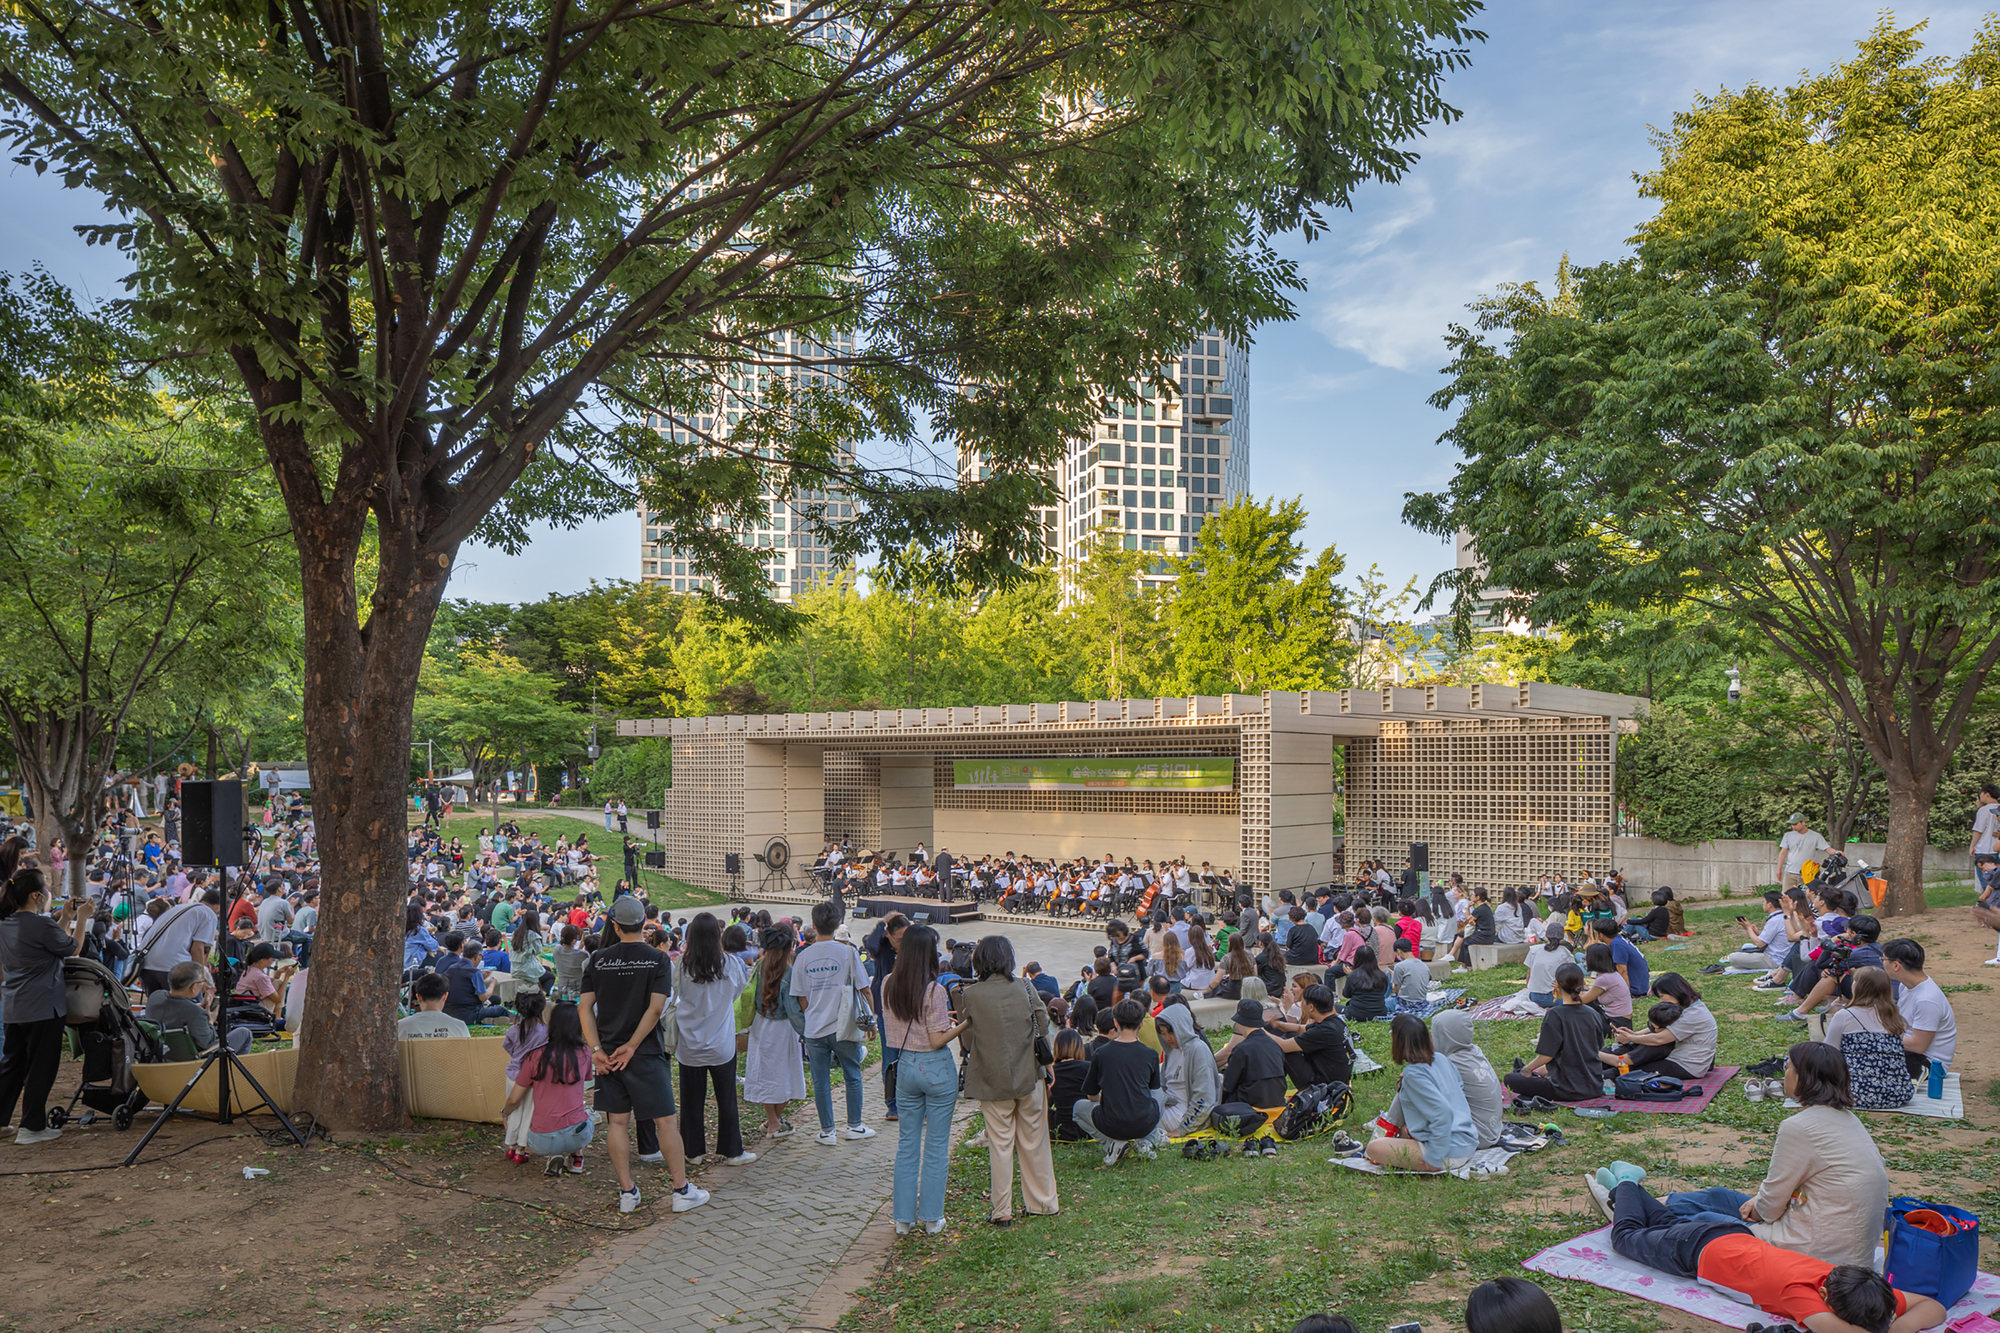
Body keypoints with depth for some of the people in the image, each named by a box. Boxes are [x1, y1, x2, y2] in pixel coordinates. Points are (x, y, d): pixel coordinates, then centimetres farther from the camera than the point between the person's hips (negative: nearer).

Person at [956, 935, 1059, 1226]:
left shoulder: (969, 995, -10)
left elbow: (967, 1042, -3)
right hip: (1029, 1077, 1)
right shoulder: (1026, 990, -6)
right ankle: (1042, 1202, 24)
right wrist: (1045, 1069, 16)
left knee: (1000, 1145, 9)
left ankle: (1001, 1210, 15)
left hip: (992, 1081, -1)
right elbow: (1044, 1033, 1)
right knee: (1033, 1142, 14)